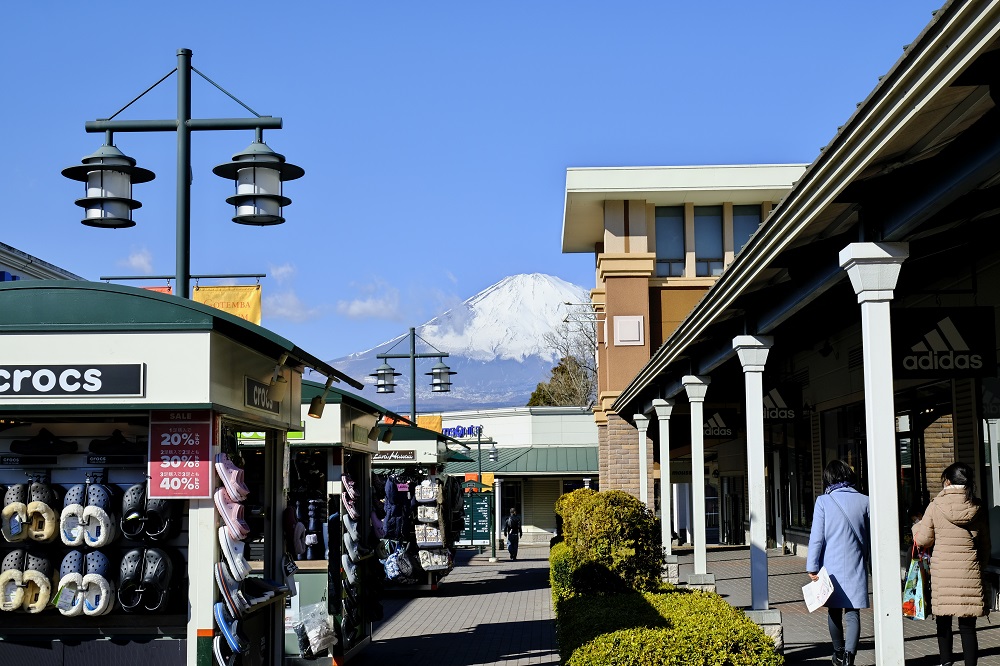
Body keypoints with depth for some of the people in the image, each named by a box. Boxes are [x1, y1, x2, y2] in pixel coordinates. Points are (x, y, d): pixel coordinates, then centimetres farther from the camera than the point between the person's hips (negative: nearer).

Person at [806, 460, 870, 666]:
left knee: (834, 612, 15)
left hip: (831, 566, 0)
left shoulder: (823, 501, -6)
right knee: (852, 612, 0)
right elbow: (871, 538, 9)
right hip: (856, 568, 0)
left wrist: (812, 567, -1)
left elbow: (816, 537, -7)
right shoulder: (864, 501, 0)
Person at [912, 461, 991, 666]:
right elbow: (985, 545, 10)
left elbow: (923, 540, 1)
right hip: (970, 572, 1)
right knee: (967, 626, 3)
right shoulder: (977, 508, 2)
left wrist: (917, 527, 21)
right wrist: (981, 568, 23)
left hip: (942, 570, -1)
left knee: (943, 621, 13)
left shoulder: (935, 507, -5)